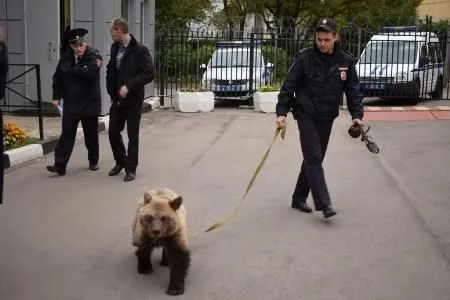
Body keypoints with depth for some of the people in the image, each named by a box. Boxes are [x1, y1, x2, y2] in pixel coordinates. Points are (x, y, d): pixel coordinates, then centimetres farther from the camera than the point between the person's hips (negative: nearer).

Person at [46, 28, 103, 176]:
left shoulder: (94, 55, -9)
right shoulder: (65, 58, 5)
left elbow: (90, 72, -27)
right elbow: (58, 78, 8)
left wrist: (71, 70, -14)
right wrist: (56, 96, 1)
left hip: (89, 103, -2)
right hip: (70, 104, 3)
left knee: (91, 134, 11)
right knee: (67, 133, -2)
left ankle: (93, 161, 28)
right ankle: (60, 165, -3)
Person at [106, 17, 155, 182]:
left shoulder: (140, 50, -14)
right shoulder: (115, 47, 7)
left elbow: (150, 73, -18)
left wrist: (129, 86, -23)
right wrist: (111, 91, 7)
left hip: (133, 99, -6)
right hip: (117, 99, 6)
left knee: (132, 135, 3)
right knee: (113, 133, 9)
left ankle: (131, 168, 15)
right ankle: (121, 162, 31)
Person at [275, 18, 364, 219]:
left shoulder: (346, 61, -1)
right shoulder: (305, 58, -11)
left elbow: (353, 89, 4)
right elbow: (289, 85, -9)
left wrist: (357, 114, -5)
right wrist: (282, 112, -16)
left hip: (327, 118, 4)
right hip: (306, 115, -4)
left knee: (314, 159, 10)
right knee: (314, 158, -12)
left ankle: (299, 198, 23)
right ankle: (324, 204, -15)